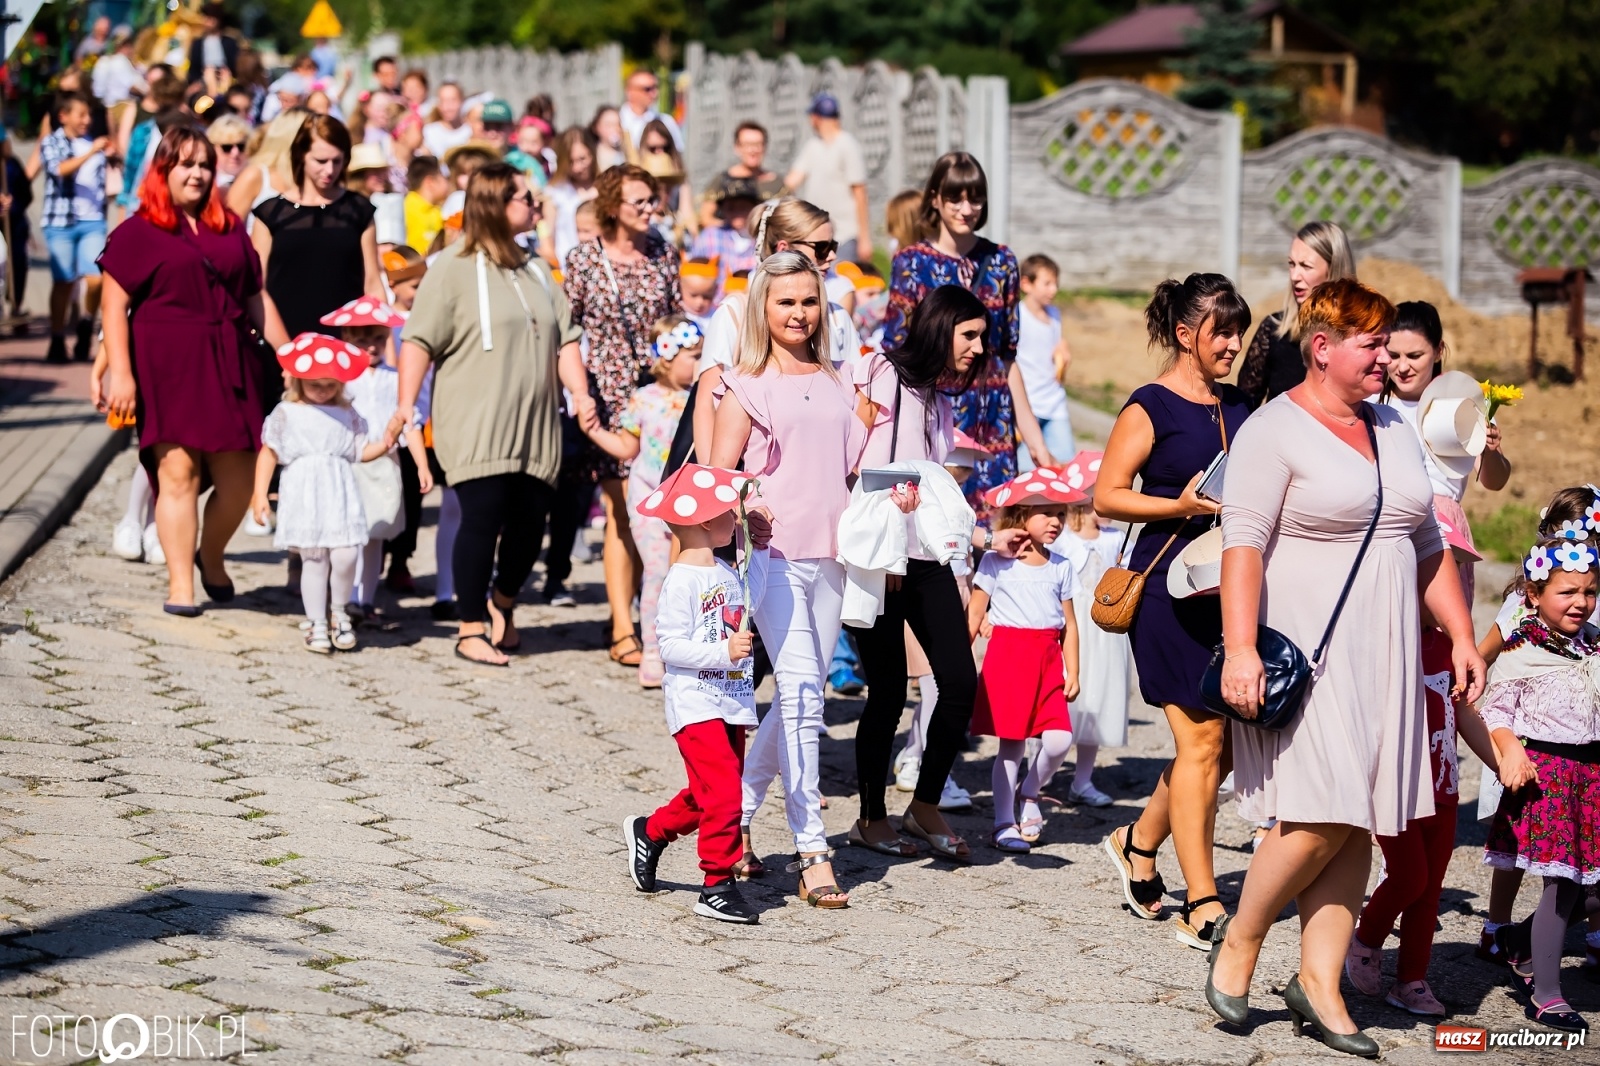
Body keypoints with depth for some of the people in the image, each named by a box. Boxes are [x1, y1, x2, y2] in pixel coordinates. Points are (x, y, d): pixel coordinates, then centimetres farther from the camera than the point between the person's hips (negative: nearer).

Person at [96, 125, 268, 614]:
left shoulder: (231, 229, 16)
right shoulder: (137, 233, 1)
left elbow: (255, 298, 19)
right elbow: (114, 307, -4)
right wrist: (119, 373, -11)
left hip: (229, 367, 4)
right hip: (166, 369, -4)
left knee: (237, 478, 2)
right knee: (178, 472, -8)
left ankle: (211, 556, 29)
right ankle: (180, 585, 0)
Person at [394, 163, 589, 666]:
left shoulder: (536, 271, 18)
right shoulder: (454, 267, -3)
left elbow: (565, 339, 18)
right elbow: (419, 340, -7)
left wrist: (580, 394, 5)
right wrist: (407, 403, -15)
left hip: (533, 427, 6)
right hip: (476, 430, -6)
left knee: (530, 520, 3)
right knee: (483, 518, -9)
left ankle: (503, 605, 29)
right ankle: (470, 629, 3)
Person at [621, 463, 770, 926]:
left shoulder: (724, 572, 11)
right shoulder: (682, 581, -16)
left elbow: (748, 602, 31)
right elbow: (671, 645, -20)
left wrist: (759, 550, 24)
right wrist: (724, 652, -28)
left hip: (732, 705, 9)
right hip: (696, 707, -9)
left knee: (709, 795, 16)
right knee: (722, 795, -12)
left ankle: (650, 832, 37)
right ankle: (718, 886, -6)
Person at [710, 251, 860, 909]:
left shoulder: (836, 386, 15)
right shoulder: (746, 386, 1)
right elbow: (719, 475, -2)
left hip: (830, 554, 5)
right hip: (774, 553, -5)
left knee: (800, 699, 8)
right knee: (802, 696, -13)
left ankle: (734, 816, 24)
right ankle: (812, 854, -12)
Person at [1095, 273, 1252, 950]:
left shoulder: (1239, 407, 14)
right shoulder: (1150, 408, -5)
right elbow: (1107, 496, -8)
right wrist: (1180, 505, -19)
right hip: (1171, 590, -7)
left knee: (1223, 741, 7)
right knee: (1202, 742, -7)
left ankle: (1139, 843, 31)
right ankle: (1202, 906, -2)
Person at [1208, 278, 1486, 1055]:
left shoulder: (1393, 430, 16)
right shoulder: (1274, 432, -6)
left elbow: (1427, 548, 22)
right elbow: (1242, 545, -14)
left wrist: (1461, 636, 16)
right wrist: (1240, 649, -24)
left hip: (1381, 658, 7)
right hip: (1303, 653, -7)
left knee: (1358, 825, 3)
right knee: (1321, 819, -13)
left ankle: (1319, 983, 8)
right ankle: (1239, 940, 8)